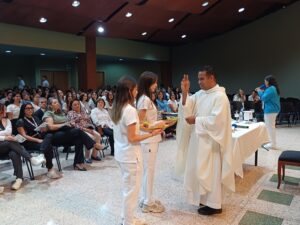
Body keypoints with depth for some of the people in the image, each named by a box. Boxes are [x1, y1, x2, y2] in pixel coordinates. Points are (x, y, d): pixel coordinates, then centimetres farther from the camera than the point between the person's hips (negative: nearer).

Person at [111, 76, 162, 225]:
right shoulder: (130, 110, -22)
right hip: (130, 155, -9)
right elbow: (132, 138, -22)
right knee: (132, 189, 7)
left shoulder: (116, 108, 5)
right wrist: (151, 134, -15)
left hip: (121, 153, 9)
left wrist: (138, 126, 15)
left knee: (126, 187, 21)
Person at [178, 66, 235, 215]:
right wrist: (185, 92, -10)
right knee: (200, 170, 17)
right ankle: (205, 198, 35)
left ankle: (214, 204, 19)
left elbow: (216, 120, -24)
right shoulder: (200, 94, 7)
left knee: (210, 171, 3)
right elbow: (187, 108, 2)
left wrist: (196, 120, -18)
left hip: (211, 140, -8)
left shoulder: (220, 96, -17)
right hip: (199, 138, 8)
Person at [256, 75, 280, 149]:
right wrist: (263, 91, 13)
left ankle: (272, 144, 1)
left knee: (270, 127, -4)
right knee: (271, 127, 18)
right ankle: (273, 142, 25)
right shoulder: (274, 88, 14)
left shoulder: (270, 89, -19)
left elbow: (264, 98, -17)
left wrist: (260, 91, -3)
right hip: (274, 109, 11)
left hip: (270, 110, -11)